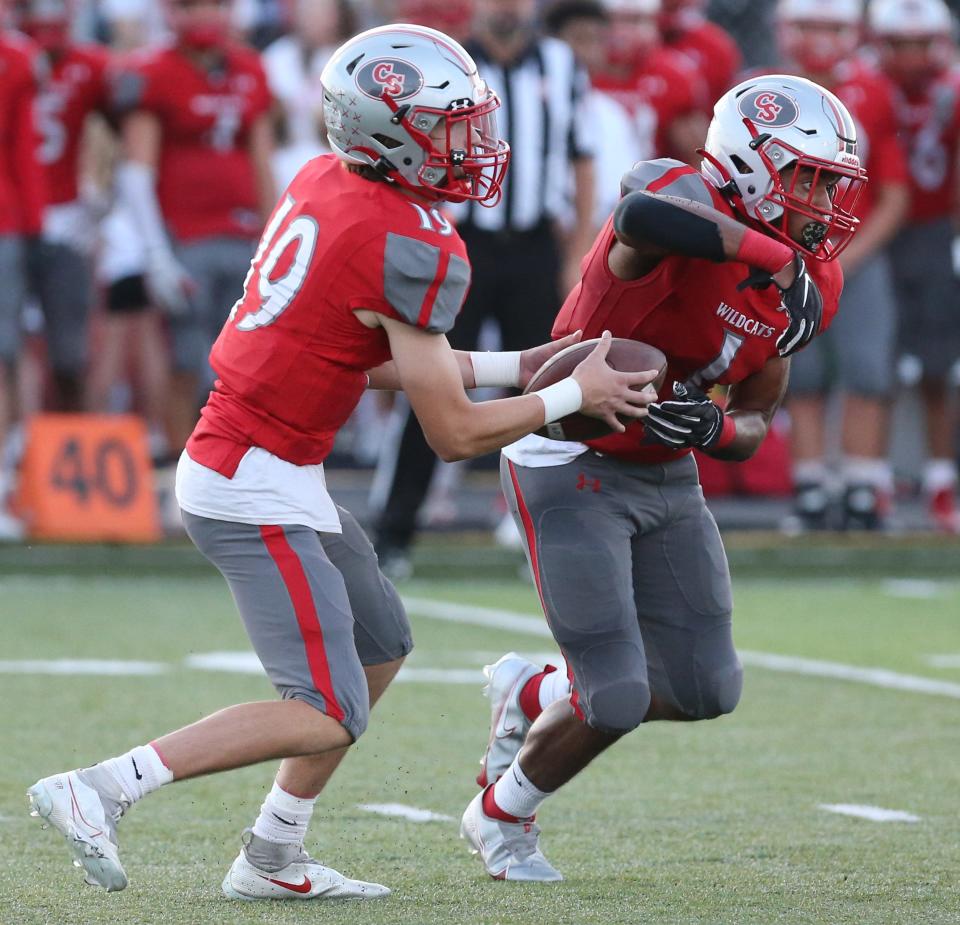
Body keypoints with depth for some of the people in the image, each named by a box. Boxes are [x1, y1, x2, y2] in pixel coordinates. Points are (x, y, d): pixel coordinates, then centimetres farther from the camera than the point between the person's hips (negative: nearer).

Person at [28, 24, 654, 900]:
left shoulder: (324, 181, 6)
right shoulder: (412, 250, -19)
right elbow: (454, 433, -12)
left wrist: (513, 366, 16)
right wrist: (574, 396, 0)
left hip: (230, 461, 10)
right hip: (258, 493, -10)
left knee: (380, 647, 21)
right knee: (327, 717, -6)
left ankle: (272, 860, 23)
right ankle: (101, 788, -9)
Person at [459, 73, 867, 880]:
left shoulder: (808, 286, 1)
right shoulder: (687, 199, -22)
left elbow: (755, 424, 8)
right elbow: (643, 215, -50)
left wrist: (712, 429, -16)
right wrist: (772, 255, -40)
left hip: (666, 478, 8)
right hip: (570, 468, -8)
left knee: (707, 690, 6)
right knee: (617, 701, -9)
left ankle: (533, 696, 31)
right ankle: (500, 815, 20)